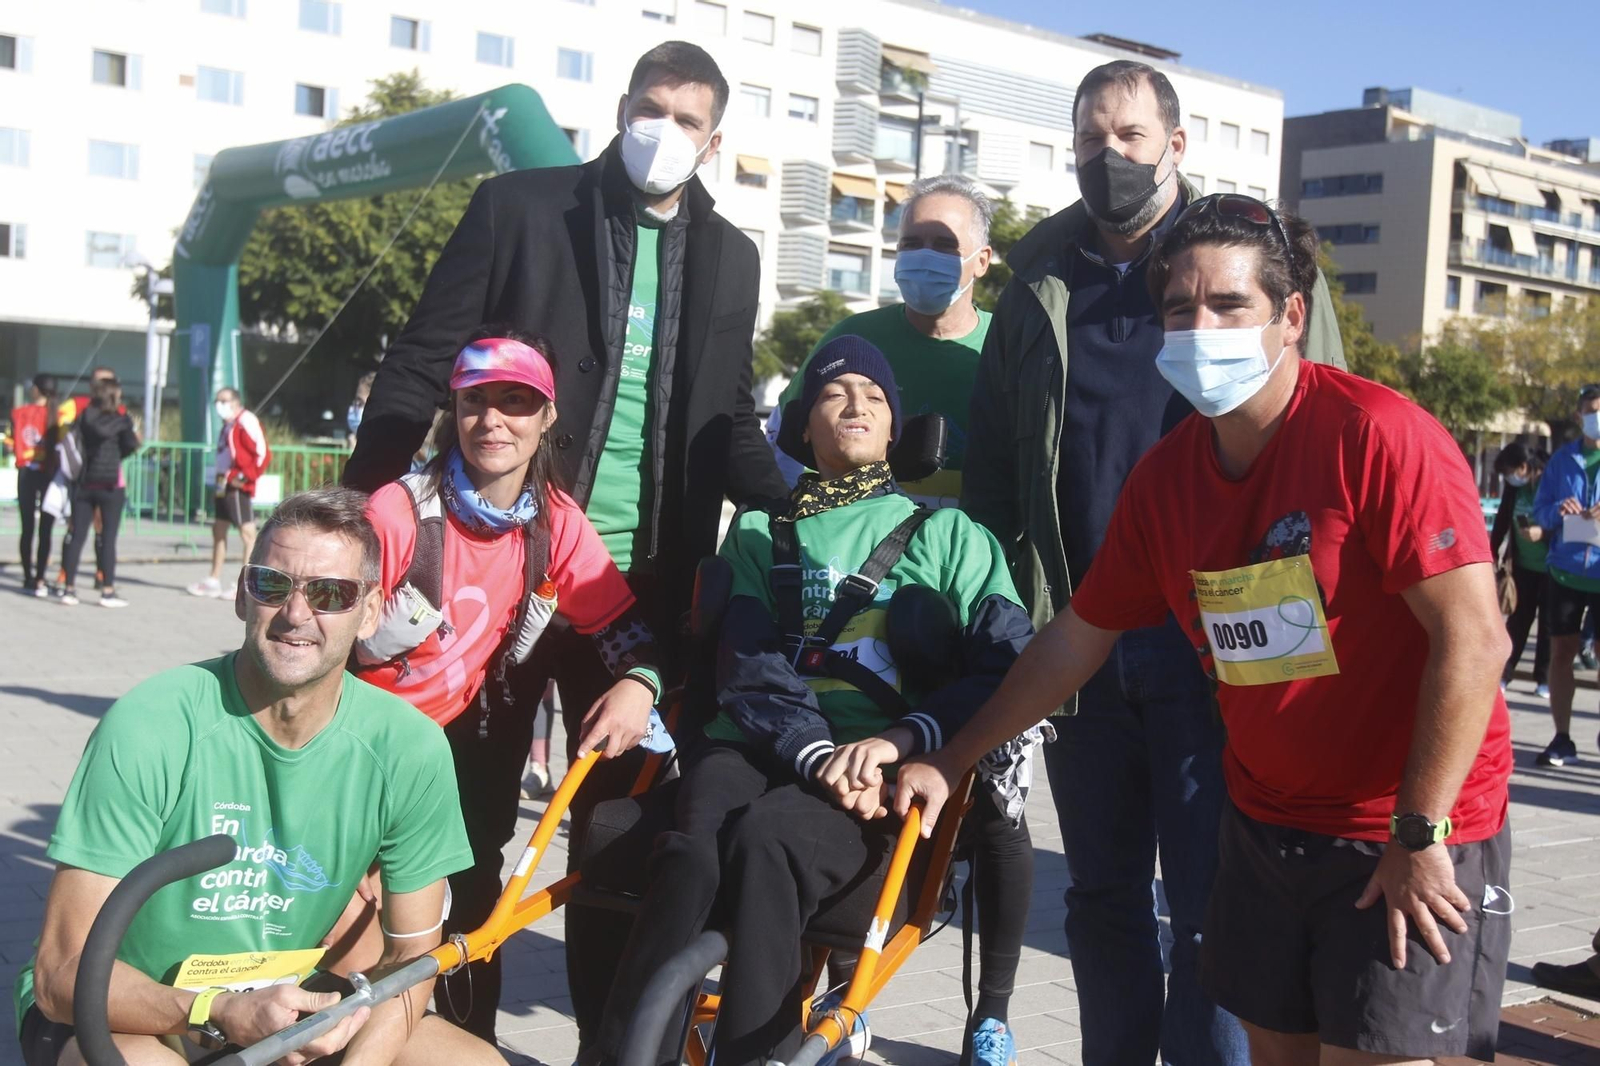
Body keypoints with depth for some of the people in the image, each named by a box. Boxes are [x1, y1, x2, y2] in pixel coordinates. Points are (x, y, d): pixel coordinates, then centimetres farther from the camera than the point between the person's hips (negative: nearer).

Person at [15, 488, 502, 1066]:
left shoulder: (409, 748, -12)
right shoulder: (150, 728, -22)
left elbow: (410, 953, -1)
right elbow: (65, 973, -20)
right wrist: (217, 1014, -36)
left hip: (287, 1008, 4)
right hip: (137, 1016, -3)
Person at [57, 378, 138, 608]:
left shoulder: (85, 416, 7)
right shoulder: (122, 418, -3)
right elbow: (131, 444, -10)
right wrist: (117, 455, 8)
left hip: (85, 483, 4)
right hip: (111, 484, -4)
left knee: (77, 536, 6)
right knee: (108, 538, -1)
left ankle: (68, 589, 7)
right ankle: (108, 591, -2)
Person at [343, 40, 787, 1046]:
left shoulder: (729, 256, 10)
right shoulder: (520, 206, 0)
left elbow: (730, 422, 13)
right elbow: (422, 365, -2)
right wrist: (364, 506, -10)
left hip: (643, 573, 2)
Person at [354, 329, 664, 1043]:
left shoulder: (557, 523, -8)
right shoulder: (400, 510, -19)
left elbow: (622, 626, -7)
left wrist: (638, 683, -26)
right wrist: (373, 639, -31)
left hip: (463, 733, 3)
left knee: (474, 889, 1)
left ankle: (473, 1040, 21)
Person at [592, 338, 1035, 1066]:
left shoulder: (946, 533, 17)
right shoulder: (759, 532, 22)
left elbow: (1008, 663, 2)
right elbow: (749, 664, 5)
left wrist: (901, 738, -16)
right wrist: (817, 752, -16)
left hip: (877, 766, -1)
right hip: (757, 743, 2)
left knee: (766, 839, -35)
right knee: (690, 852, -32)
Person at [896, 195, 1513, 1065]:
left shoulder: (1380, 437, -19)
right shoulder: (1166, 474, 1)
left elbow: (1473, 639, -21)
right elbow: (1078, 638, 9)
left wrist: (1419, 836, -20)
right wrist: (950, 762, 9)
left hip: (1412, 835, -6)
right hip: (1265, 823, 6)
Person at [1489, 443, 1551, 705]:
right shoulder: (1514, 487, -1)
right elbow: (1502, 521, 7)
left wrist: (1543, 532, -30)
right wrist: (1492, 554, 5)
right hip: (1524, 565, 4)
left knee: (1548, 622, 4)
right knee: (1519, 618, 9)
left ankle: (1544, 679, 11)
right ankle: (1504, 672, 12)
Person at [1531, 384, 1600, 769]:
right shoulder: (1562, 459, 6)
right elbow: (1539, 512, 7)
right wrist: (1558, 510, -15)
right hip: (1565, 570, 2)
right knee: (1561, 652, 6)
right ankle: (1562, 739, 13)